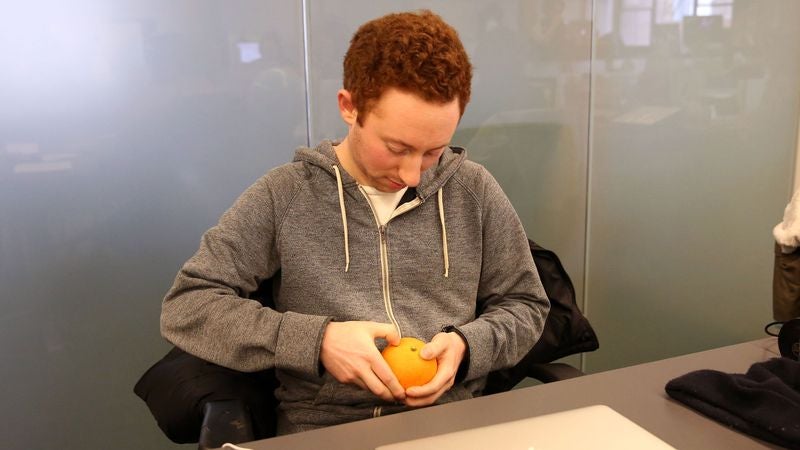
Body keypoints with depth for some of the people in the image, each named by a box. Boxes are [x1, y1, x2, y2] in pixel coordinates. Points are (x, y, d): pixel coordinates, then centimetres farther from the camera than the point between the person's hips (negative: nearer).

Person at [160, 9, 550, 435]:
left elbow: (526, 307, 11)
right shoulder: (281, 196, -4)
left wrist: (467, 345, -9)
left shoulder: (475, 191, 2)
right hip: (322, 428, -1)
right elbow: (184, 308, -5)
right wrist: (317, 340, -15)